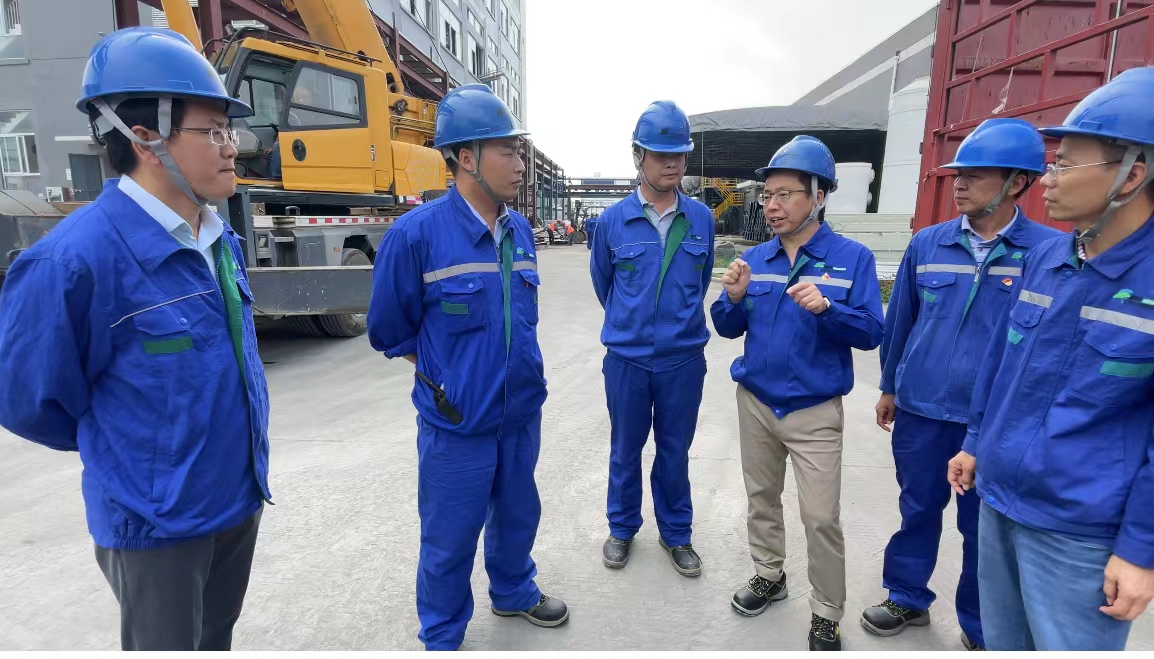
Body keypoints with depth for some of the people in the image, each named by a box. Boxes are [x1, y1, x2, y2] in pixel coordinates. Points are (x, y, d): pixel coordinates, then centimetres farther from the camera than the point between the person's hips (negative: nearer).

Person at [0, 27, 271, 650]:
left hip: (241, 499, 7)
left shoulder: (219, 241, -1)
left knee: (215, 641, 27)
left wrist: (232, 452, 14)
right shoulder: (77, 257, -24)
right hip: (157, 524, -6)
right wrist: (130, 454, 1)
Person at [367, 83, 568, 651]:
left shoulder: (520, 230, 0)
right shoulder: (416, 233, -17)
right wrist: (449, 374, 1)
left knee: (518, 516, 24)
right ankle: (442, 639, 38)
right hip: (458, 423, -5)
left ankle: (514, 592, 52)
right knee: (450, 540, 13)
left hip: (523, 412, 5)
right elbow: (389, 331, -6)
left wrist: (512, 368, 13)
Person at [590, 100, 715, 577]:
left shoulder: (701, 218, -1)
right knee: (625, 449, 14)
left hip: (684, 358, 1)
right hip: (627, 358, -1)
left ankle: (676, 533, 34)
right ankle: (622, 528, 35)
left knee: (675, 450, 14)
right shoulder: (613, 221, -5)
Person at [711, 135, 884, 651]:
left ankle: (827, 615, 23)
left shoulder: (852, 258, -9)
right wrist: (734, 297, -18)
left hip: (815, 411, -4)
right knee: (761, 497, 18)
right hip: (755, 402, 4)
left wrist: (827, 307, -30)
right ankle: (769, 576, 41)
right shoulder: (755, 258, 1)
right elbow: (729, 329, 2)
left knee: (821, 517, 2)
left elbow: (870, 333, -13)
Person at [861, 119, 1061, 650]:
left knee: (984, 528, 15)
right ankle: (906, 598, 39)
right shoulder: (926, 244, 0)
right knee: (918, 510, 18)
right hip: (921, 410, 2)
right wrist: (889, 388, 13)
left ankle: (981, 628, 38)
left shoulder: (1051, 251, -9)